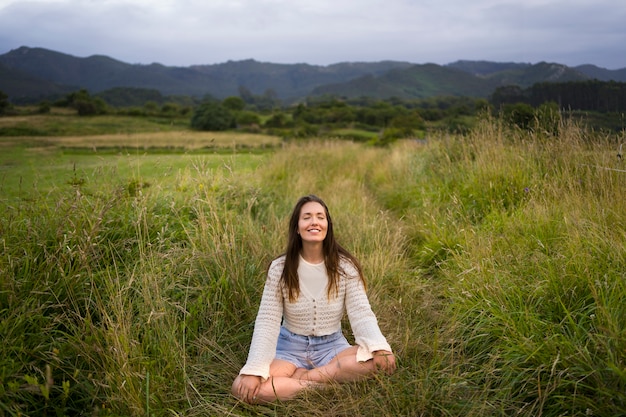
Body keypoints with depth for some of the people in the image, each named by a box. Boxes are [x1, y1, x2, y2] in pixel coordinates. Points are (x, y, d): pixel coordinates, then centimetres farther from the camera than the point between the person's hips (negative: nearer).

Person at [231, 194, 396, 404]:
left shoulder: (345, 266, -7)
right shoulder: (280, 268, -9)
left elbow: (361, 313, -12)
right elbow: (266, 322, -11)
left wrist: (379, 348, -32)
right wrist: (253, 372, -24)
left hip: (332, 346, 1)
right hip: (290, 347, 0)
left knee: (382, 360, -29)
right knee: (242, 388, -28)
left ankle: (305, 377, -19)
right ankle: (322, 382, -19)